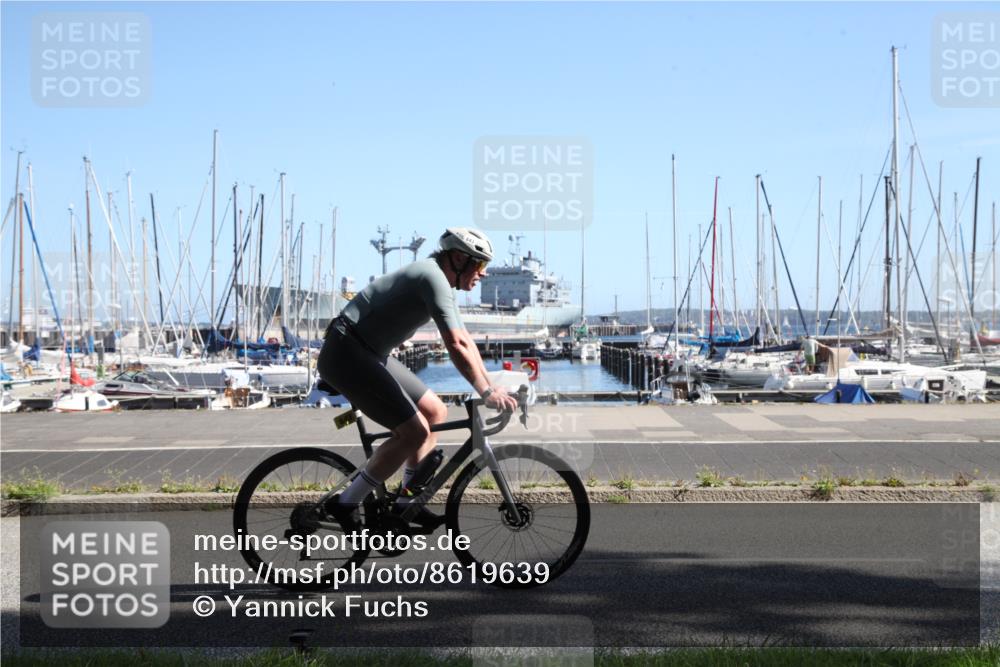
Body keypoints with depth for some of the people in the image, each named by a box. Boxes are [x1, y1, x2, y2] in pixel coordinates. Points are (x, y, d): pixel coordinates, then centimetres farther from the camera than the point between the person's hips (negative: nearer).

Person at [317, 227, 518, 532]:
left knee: (436, 412, 11)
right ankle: (346, 503, -6)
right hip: (346, 354, -11)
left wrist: (490, 387, 11)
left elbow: (464, 341, 17)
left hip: (370, 354, 11)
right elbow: (456, 346, -25)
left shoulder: (440, 281, 14)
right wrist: (487, 392, -21)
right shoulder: (433, 278, -18)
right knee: (414, 431, -16)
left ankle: (407, 501, 16)